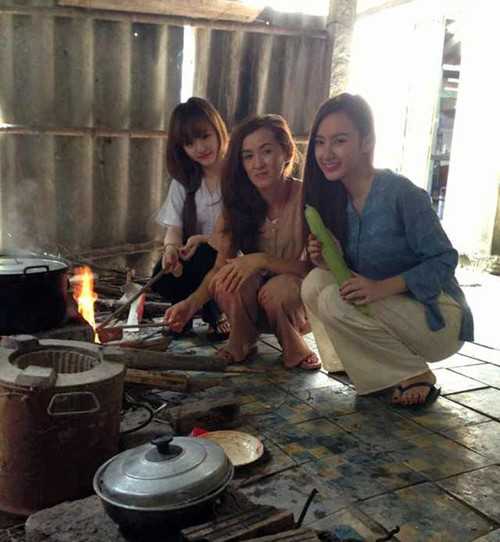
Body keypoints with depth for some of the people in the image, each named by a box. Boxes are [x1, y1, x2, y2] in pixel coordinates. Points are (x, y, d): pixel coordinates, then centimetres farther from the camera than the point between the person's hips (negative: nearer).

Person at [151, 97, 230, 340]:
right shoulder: (184, 181, 7)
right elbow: (174, 229, -3)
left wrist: (203, 240, -27)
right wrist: (171, 249, -27)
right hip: (194, 258, 4)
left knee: (203, 257, -34)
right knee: (163, 277, -25)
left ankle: (218, 312, -3)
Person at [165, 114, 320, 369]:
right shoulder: (239, 204, -7)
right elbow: (220, 266, -10)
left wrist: (263, 260, -33)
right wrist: (191, 303, -27)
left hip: (299, 297, -2)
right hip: (251, 306, 3)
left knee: (277, 290, -35)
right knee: (230, 278, -29)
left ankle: (294, 347, -4)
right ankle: (242, 341, -1)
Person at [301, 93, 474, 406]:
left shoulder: (400, 192, -20)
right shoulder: (337, 199, 2)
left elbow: (444, 260, -19)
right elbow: (350, 271, 7)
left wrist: (382, 287, -31)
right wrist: (326, 260, -16)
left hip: (438, 320, -7)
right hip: (393, 312, 7)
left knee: (335, 302, -25)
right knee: (315, 283, -12)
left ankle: (416, 376, -6)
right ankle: (387, 374, -1)